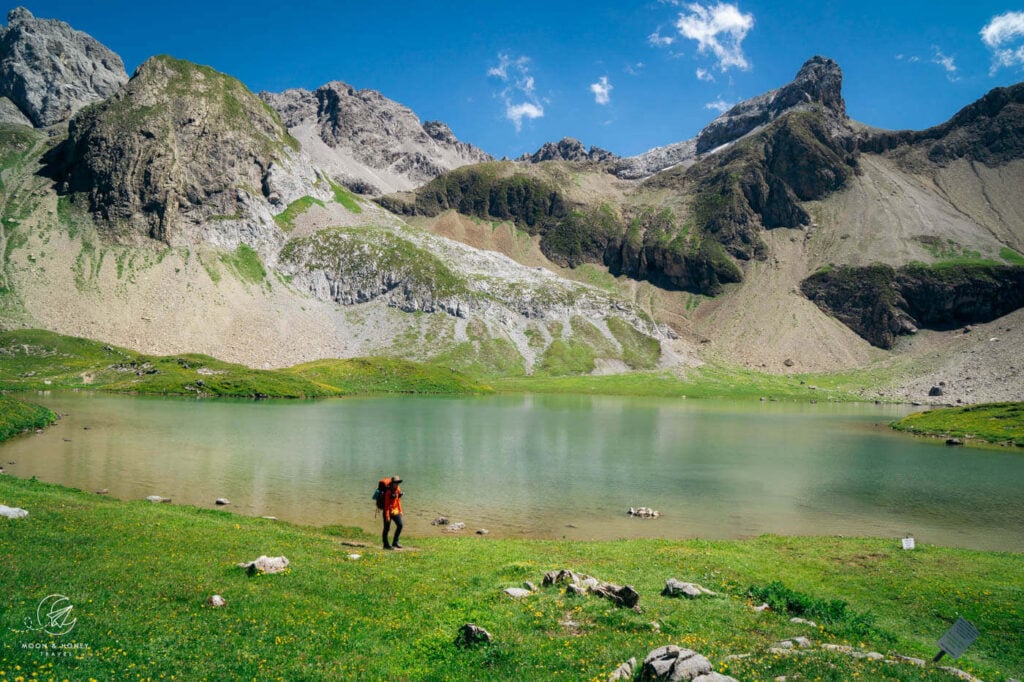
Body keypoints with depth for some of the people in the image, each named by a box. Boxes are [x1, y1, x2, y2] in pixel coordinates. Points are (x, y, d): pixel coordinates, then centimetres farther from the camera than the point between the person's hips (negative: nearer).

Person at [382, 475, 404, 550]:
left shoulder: (398, 489, 2)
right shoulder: (388, 492, -21)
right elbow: (386, 504, -19)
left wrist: (400, 511, 11)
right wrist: (387, 516, -20)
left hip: (395, 511, 7)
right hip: (388, 511, -7)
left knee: (400, 525, 2)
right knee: (387, 528, 2)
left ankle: (395, 542, 13)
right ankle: (386, 544, 14)